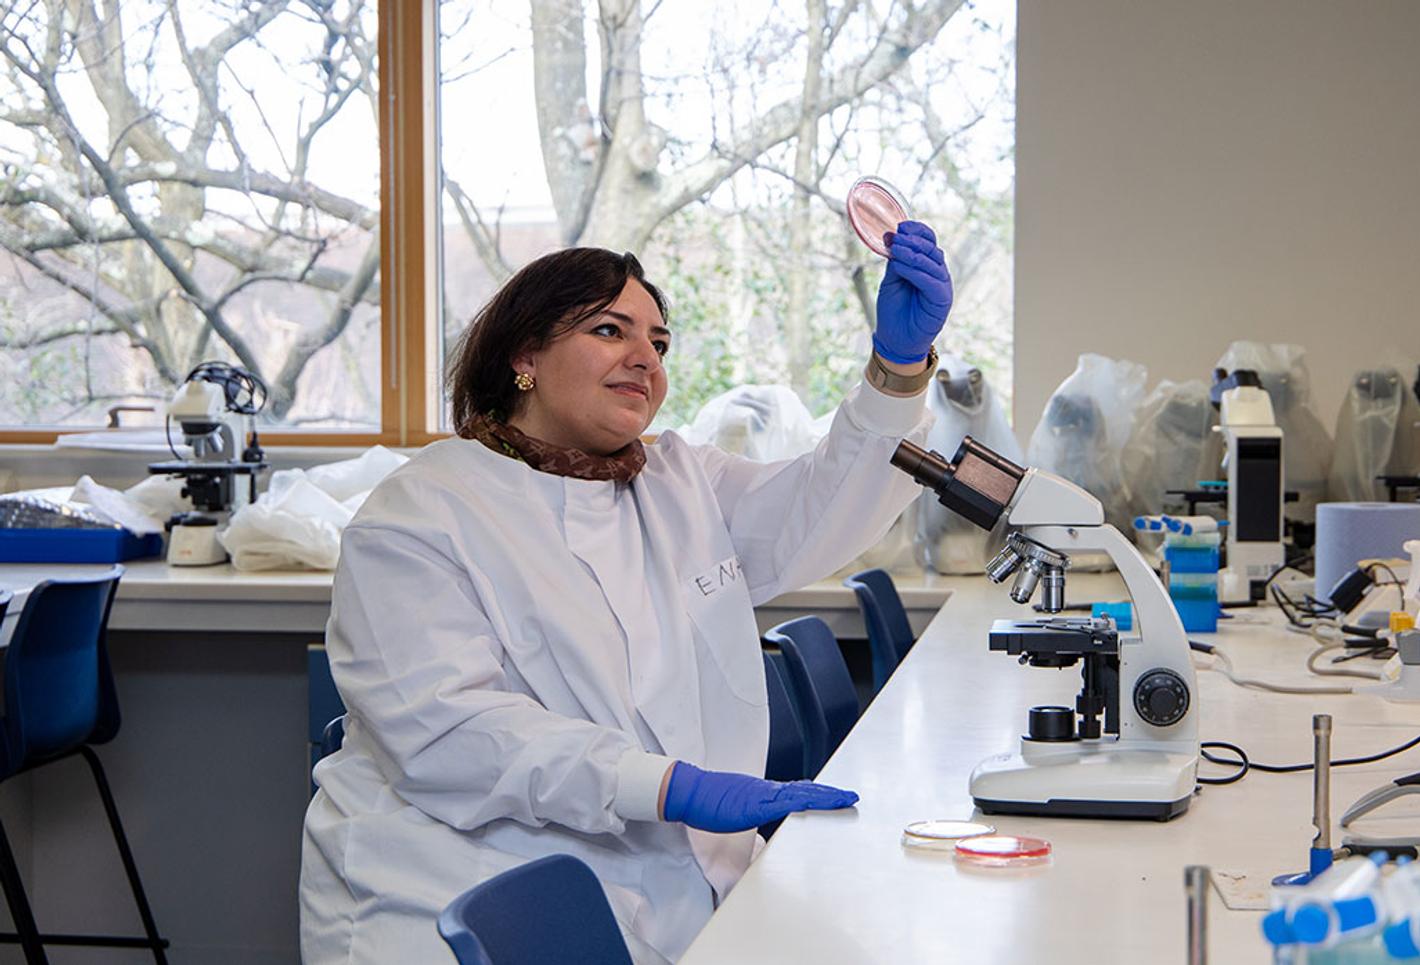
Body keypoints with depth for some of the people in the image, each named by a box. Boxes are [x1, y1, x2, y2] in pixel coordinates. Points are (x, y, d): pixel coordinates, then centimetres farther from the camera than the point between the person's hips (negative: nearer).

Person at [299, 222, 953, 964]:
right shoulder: (421, 514, -2)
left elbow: (824, 515, 5)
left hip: (683, 895, 7)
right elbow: (442, 728, -15)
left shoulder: (683, 486, 20)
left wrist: (901, 360, -12)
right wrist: (673, 786, -24)